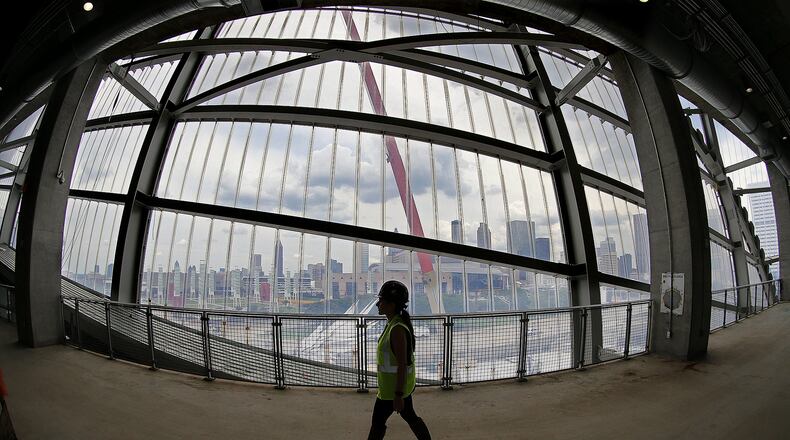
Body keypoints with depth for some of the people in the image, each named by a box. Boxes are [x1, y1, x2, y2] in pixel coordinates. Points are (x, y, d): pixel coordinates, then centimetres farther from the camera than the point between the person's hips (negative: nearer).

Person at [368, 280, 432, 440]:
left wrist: (398, 396, -22)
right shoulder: (398, 322, 2)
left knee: (378, 421, 10)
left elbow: (402, 363, -27)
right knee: (409, 416, 22)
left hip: (395, 386, -9)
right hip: (400, 382, 9)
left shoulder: (398, 329, -29)